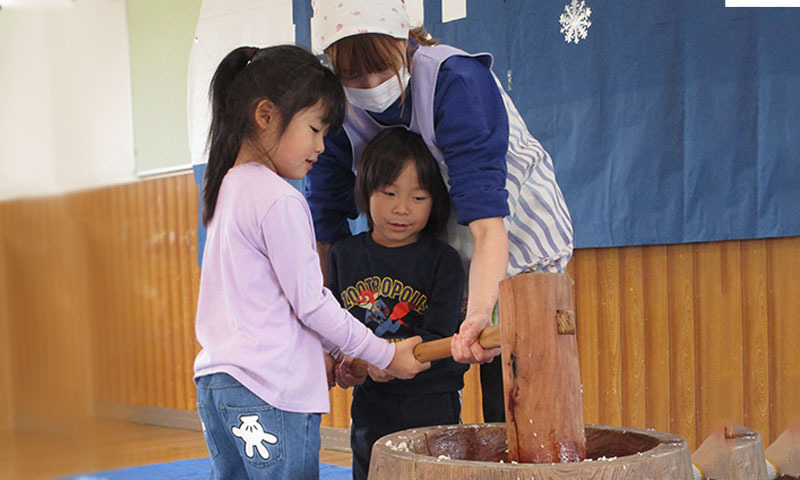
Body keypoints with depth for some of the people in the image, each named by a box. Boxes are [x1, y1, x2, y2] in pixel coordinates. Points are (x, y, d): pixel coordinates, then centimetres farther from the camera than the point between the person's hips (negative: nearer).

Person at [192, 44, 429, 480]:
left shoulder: (229, 188, 15)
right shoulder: (278, 200, -13)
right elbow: (311, 304, -11)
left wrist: (334, 355, 18)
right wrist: (387, 356, 0)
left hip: (216, 381, 9)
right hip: (268, 393, -9)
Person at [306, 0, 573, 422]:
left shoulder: (456, 81, -30)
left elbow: (487, 219, -38)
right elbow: (324, 224, -12)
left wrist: (480, 313, -53)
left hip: (517, 242, -5)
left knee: (512, 410, -10)